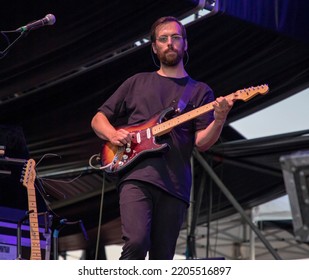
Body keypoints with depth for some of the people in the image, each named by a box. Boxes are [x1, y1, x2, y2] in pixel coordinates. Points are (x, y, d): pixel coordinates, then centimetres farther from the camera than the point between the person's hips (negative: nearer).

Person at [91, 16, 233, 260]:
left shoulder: (200, 91, 16)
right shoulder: (138, 82, 19)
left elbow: (202, 143, 3)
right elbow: (98, 118, 22)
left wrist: (219, 121, -17)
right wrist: (112, 134, -1)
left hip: (175, 185, 1)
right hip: (137, 176, -1)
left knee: (162, 259, 2)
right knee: (136, 242, -23)